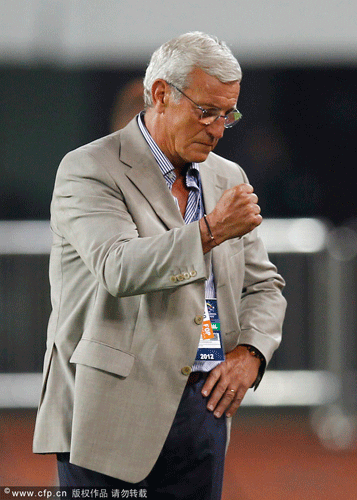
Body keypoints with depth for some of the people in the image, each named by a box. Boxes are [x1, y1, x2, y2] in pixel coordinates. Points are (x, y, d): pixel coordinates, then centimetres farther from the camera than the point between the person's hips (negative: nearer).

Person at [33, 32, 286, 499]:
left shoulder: (226, 177, 16)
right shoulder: (88, 171, -5)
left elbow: (264, 284, 22)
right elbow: (119, 270, -20)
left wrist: (250, 352, 4)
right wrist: (211, 231, -20)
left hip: (203, 408, 6)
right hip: (116, 415, -6)